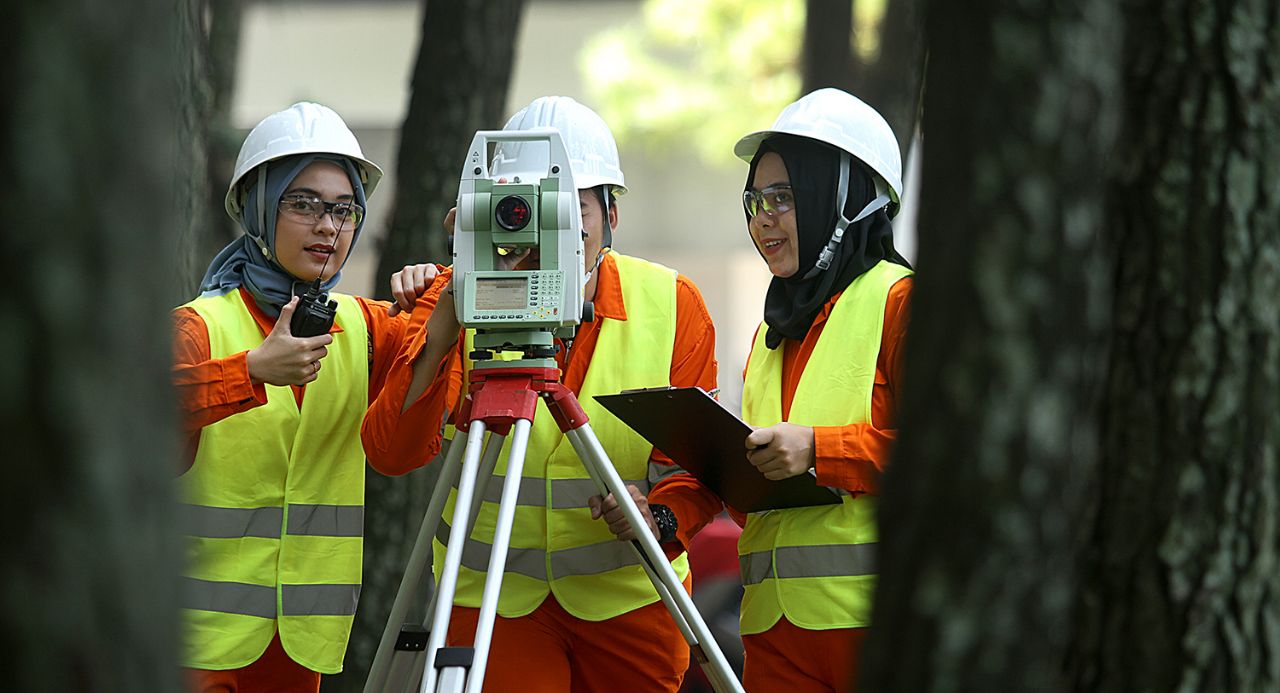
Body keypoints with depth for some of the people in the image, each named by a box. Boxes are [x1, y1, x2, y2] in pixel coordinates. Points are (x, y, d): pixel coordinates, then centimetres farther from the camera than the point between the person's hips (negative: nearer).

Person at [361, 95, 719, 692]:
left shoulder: (672, 304, -6)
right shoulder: (466, 302, -8)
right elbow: (391, 453, -19)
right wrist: (443, 327, -31)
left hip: (631, 594, 1)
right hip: (492, 594, -1)